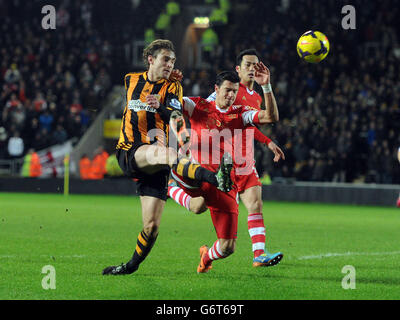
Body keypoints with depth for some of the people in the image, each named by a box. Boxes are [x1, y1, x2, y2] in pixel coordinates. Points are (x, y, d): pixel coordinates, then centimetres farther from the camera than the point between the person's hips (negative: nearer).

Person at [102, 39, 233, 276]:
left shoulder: (172, 88, 4)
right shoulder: (131, 80, 10)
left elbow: (179, 123, -13)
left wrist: (161, 108, -31)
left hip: (155, 165, 1)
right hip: (129, 154, -1)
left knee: (152, 225, -8)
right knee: (168, 153, -36)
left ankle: (133, 265, 16)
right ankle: (214, 178, -58)